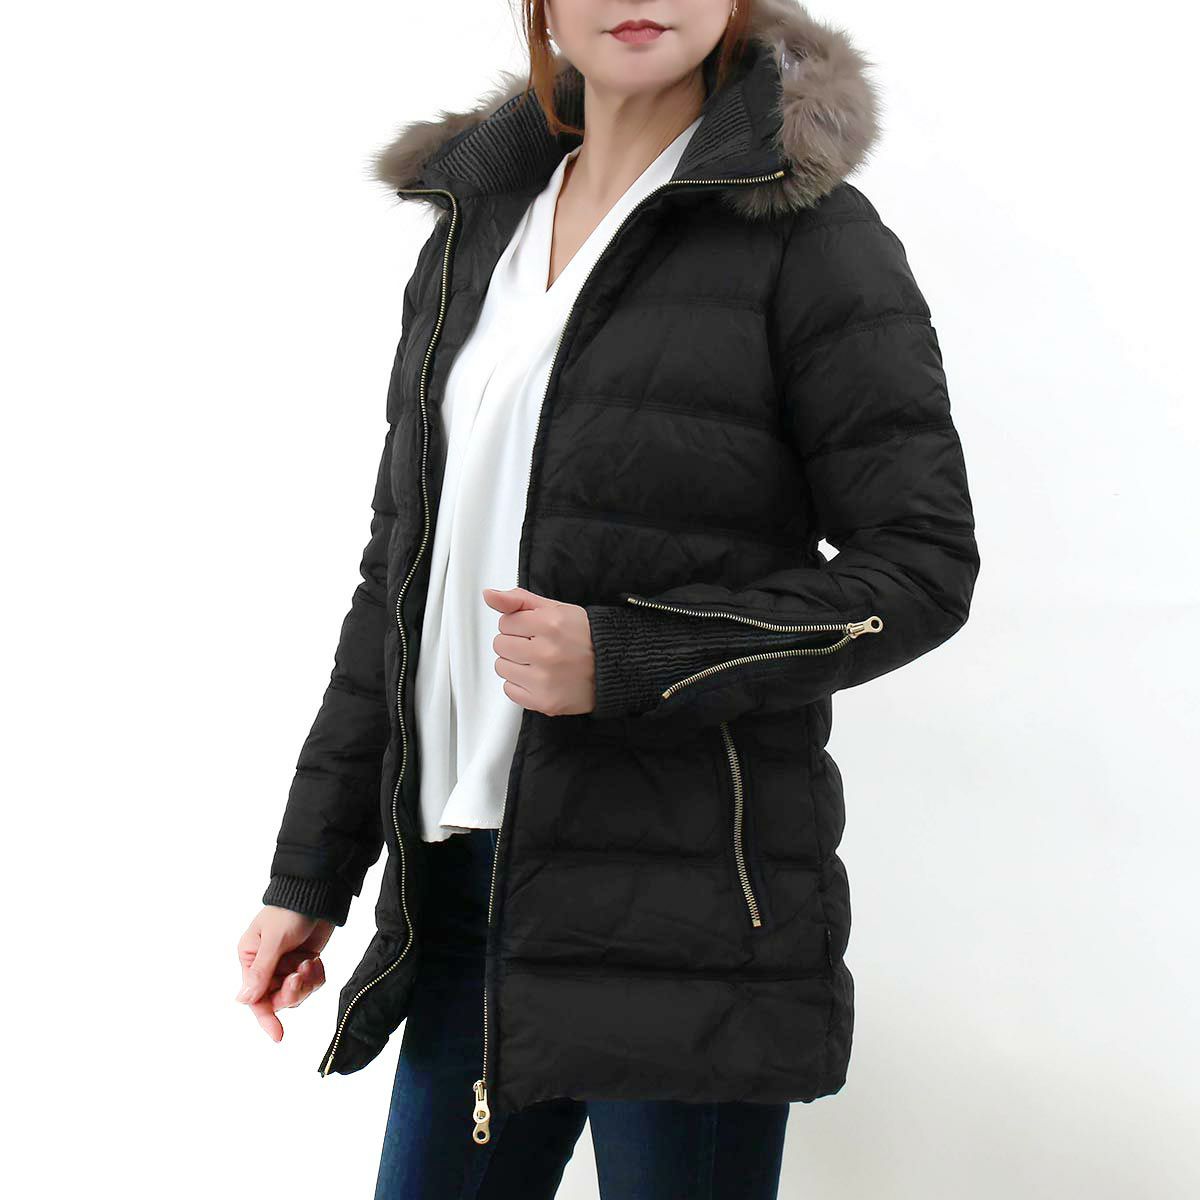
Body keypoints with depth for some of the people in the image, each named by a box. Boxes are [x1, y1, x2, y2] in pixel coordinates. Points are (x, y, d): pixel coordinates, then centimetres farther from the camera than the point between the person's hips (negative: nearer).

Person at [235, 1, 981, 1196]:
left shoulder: (809, 233, -4)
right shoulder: (475, 224, 12)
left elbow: (923, 564, -7)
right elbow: (402, 571, 15)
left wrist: (627, 660, -18)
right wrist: (310, 872, 13)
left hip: (683, 904, -5)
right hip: (467, 873, 5)